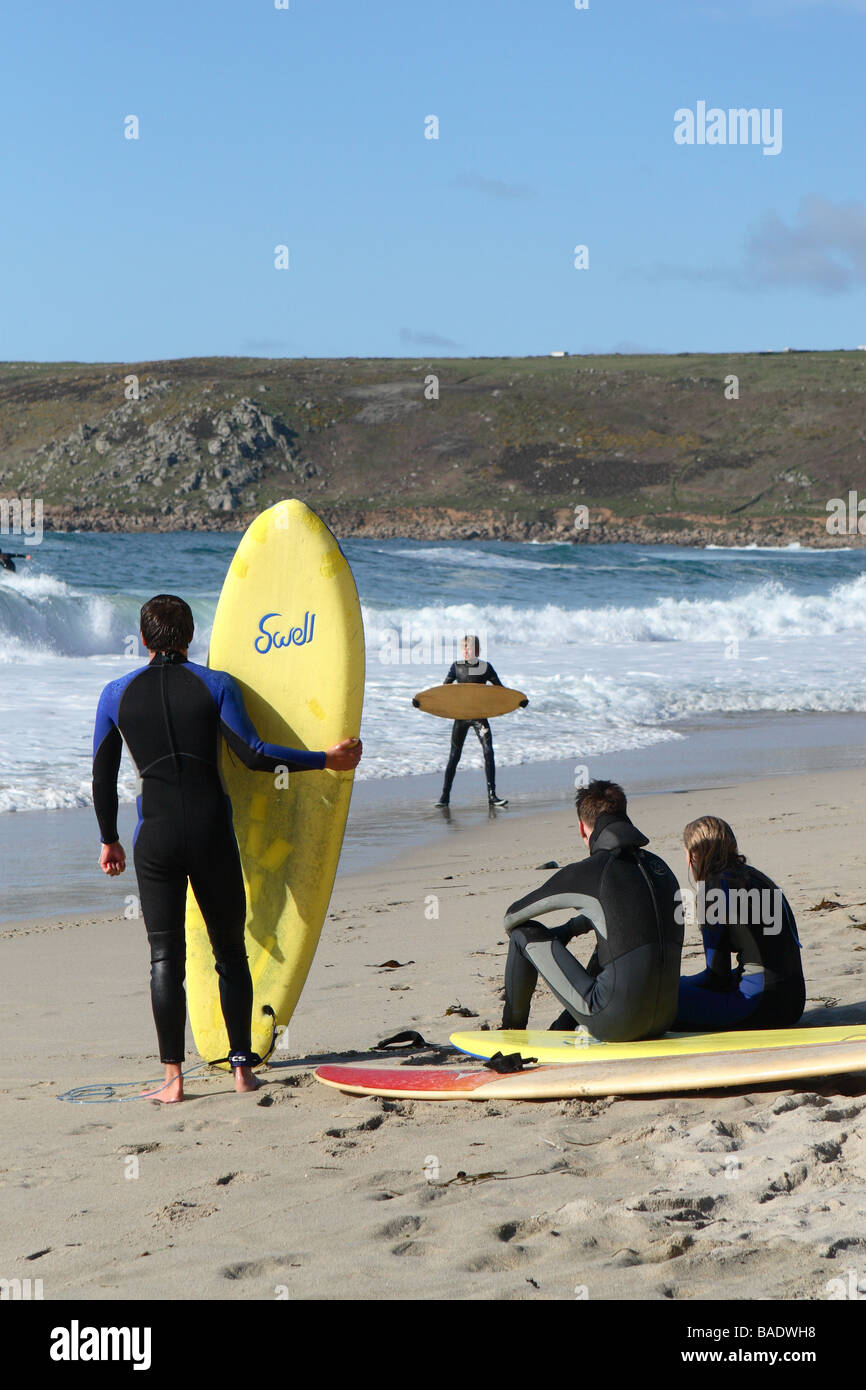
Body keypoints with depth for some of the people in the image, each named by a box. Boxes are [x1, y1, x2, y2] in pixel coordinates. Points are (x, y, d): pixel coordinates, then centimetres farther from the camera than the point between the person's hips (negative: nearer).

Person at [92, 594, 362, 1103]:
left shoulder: (117, 694, 5)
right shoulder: (215, 685, -1)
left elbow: (103, 778, 8)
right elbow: (254, 753, -10)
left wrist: (110, 840, 21)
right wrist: (327, 759, -1)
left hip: (155, 837, 1)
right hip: (212, 832, 0)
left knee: (166, 957, 2)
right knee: (230, 951, 11)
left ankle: (174, 1077, -5)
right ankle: (242, 1066, 11)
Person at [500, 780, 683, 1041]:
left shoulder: (587, 873, -8)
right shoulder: (658, 865, 11)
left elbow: (512, 917, 7)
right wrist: (568, 930, 45)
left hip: (615, 1024, -7)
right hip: (665, 1018, 7)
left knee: (525, 933, 7)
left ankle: (512, 1030, 26)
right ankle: (561, 1029, 45)